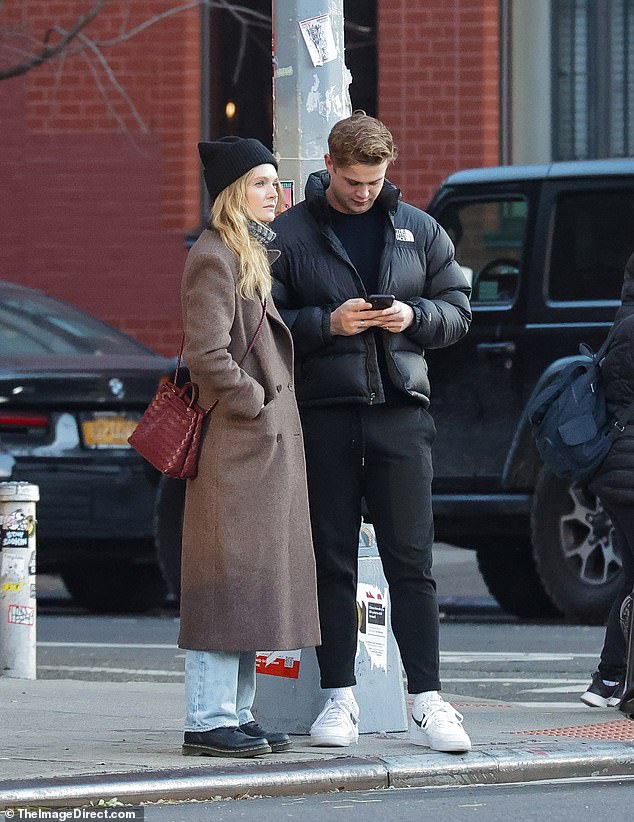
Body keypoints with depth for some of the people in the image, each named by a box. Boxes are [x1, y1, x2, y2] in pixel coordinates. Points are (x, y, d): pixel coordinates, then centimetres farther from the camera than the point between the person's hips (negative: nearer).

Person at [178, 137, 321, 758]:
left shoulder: (253, 256, 19)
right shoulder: (214, 257, -12)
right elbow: (206, 354, -20)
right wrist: (255, 405, -15)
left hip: (268, 441, 10)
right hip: (234, 443, -10)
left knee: (253, 582, 11)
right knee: (229, 575, -9)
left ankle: (235, 712, 16)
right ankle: (207, 722, -8)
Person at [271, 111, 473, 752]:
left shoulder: (418, 230, 11)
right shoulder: (288, 233, 3)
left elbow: (457, 310, 13)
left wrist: (414, 316, -7)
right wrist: (326, 323, -14)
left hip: (400, 411, 1)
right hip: (323, 415, -1)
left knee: (411, 560, -2)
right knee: (331, 561, 3)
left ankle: (427, 702, -2)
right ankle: (339, 699, 9)